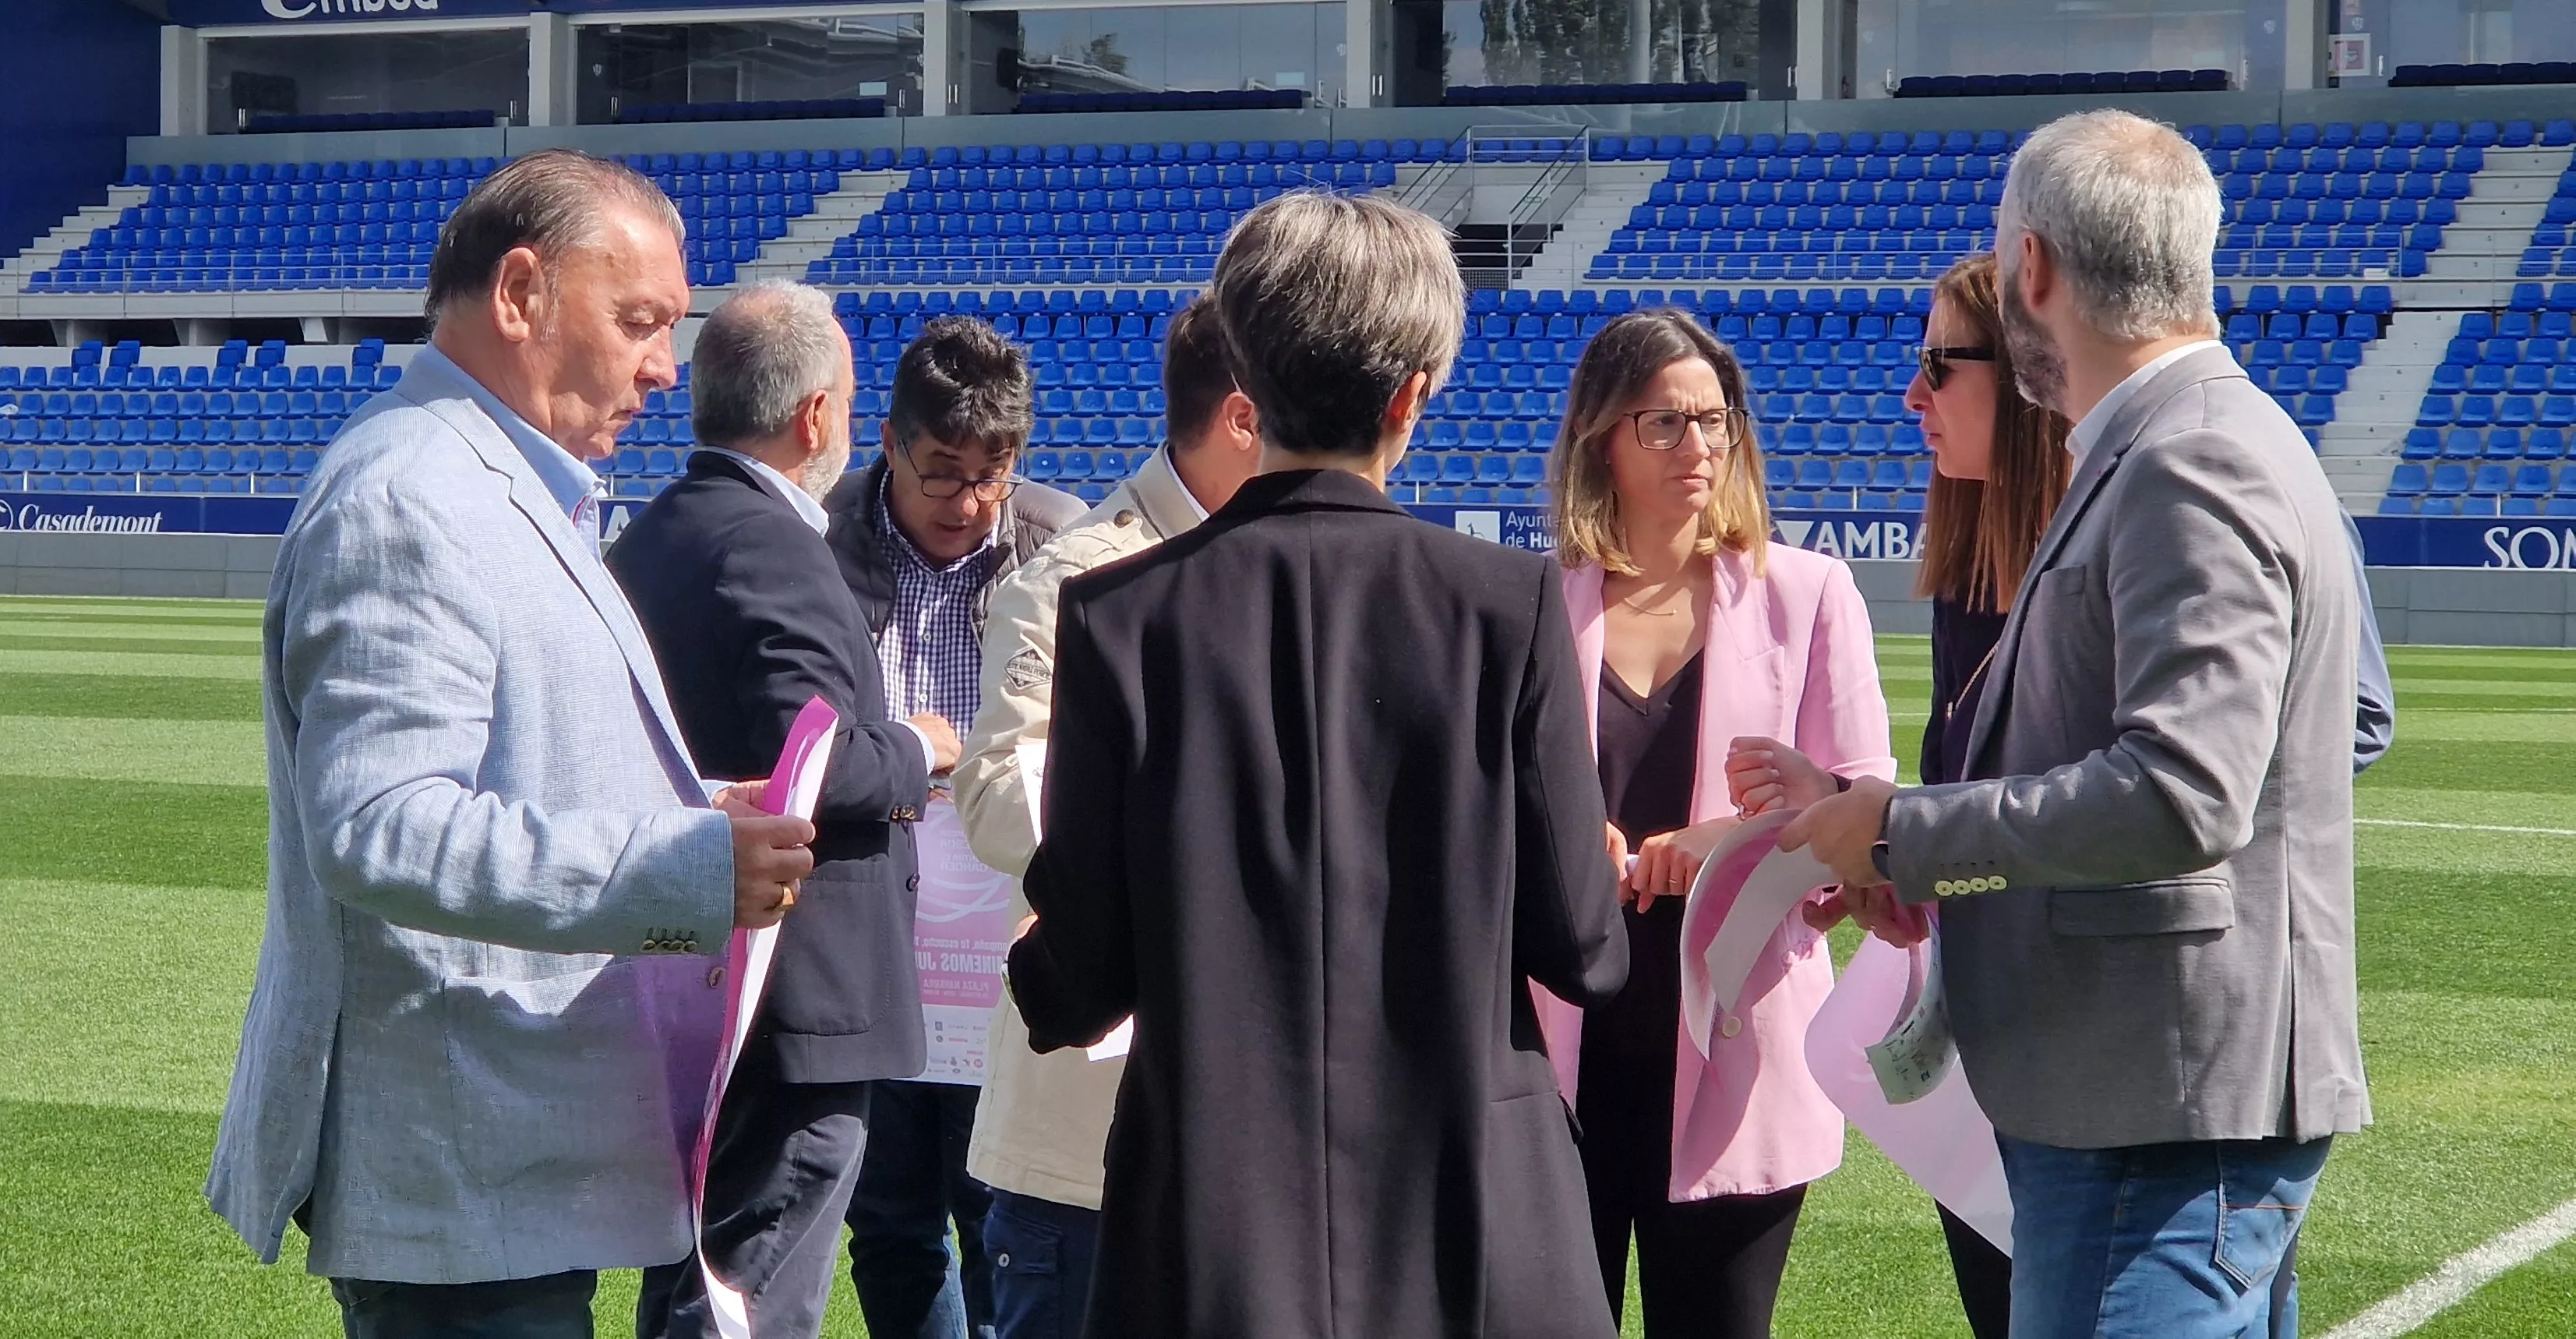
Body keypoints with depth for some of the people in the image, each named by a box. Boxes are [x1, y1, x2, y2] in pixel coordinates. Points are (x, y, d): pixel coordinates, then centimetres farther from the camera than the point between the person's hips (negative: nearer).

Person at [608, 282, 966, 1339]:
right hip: (794, 1009, -10)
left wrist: (879, 763, 15)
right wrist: (915, 752, -7)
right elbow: (810, 759, -27)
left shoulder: (645, 540, 13)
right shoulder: (769, 548, -18)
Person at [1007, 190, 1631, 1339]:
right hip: (1467, 1203, 0)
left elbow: (1080, 981, -4)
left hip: (1208, 1217, 1)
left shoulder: (1113, 617, -6)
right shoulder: (1511, 602, -8)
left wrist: (1043, 980, 19)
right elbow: (1580, 947, -4)